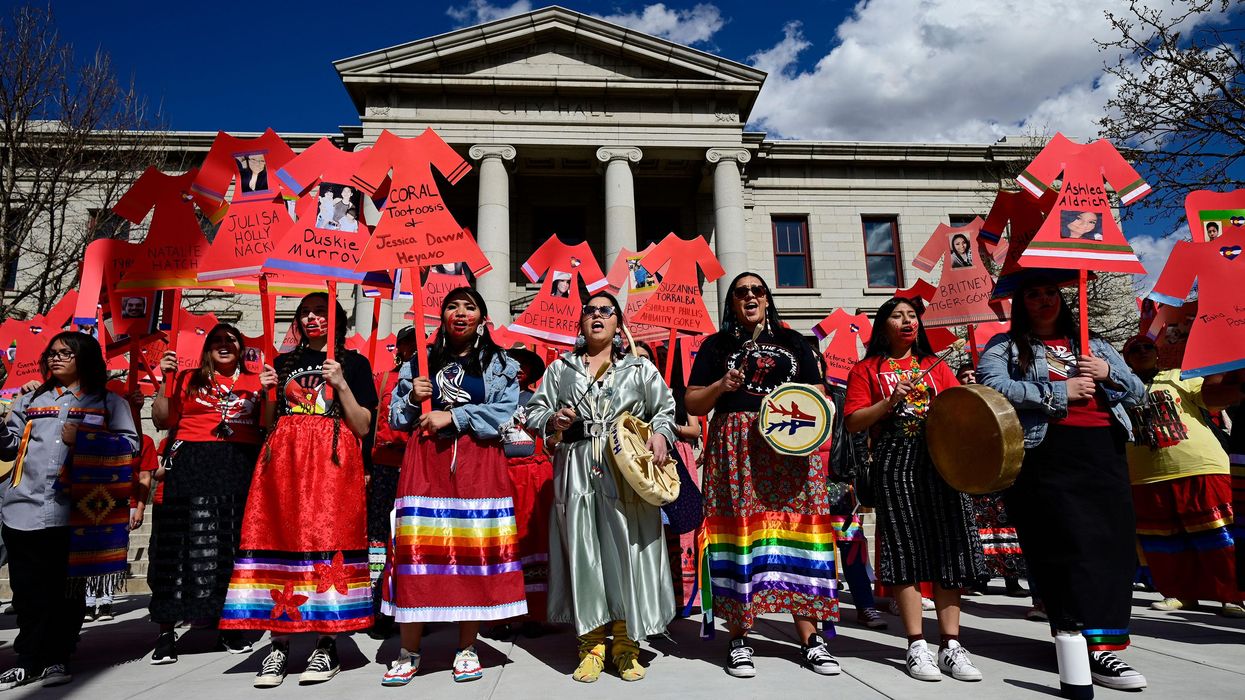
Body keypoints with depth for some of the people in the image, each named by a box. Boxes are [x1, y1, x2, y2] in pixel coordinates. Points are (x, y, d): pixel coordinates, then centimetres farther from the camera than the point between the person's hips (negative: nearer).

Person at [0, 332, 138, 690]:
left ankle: (55, 658, 12)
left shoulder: (109, 402, 9)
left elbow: (130, 444, -3)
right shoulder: (30, 400, 22)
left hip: (73, 509, -3)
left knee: (65, 587, 3)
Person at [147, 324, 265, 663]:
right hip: (191, 468, -1)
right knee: (182, 545, -1)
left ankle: (229, 626, 17)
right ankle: (166, 632, 7)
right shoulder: (188, 378, 11)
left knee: (232, 545, 5)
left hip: (240, 470, 1)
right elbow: (163, 421, 6)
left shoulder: (255, 382, 11)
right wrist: (163, 381, -3)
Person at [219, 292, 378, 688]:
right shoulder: (284, 362, 20)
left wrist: (341, 384, -8)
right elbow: (269, 424, 19)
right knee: (279, 538, -3)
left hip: (332, 463, -3)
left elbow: (363, 428, 2)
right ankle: (279, 644, 4)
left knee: (328, 538, -9)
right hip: (283, 461, 4)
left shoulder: (354, 363, 9)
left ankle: (327, 644, -2)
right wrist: (268, 391, 2)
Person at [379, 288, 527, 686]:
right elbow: (395, 417, 17)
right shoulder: (420, 362, 16)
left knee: (475, 549, -2)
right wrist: (413, 398, -4)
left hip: (478, 464, -1)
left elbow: (508, 411, -6)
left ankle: (467, 648, 12)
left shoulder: (500, 364, 9)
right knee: (415, 548, -4)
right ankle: (409, 652, 9)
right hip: (425, 462, 2)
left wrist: (453, 416, -11)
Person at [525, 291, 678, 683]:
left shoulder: (640, 368, 12)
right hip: (576, 473, 1)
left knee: (627, 553, -1)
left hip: (627, 475, -1)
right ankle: (591, 645, 14)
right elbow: (533, 413, 13)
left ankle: (626, 646, 12)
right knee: (583, 555, 2)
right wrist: (553, 421, -8)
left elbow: (667, 409, 10)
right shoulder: (560, 369, 15)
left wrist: (660, 434, -10)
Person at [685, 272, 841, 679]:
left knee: (797, 530, -1)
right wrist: (720, 386, -11)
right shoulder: (717, 345, 12)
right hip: (735, 450, -2)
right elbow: (692, 405, 7)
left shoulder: (794, 342, 18)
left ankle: (809, 638, 8)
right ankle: (739, 639, 5)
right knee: (740, 531, -5)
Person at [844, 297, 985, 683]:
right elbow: (853, 422, -1)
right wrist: (890, 402, -13)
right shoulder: (867, 369, 8)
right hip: (895, 464, -3)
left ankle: (950, 645, 9)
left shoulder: (936, 365, 18)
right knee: (905, 548, -2)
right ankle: (917, 645, 6)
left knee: (947, 546, 1)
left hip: (939, 459, 3)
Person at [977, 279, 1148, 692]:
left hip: (1104, 452, 5)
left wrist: (1109, 374, 1)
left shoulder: (1095, 346, 24)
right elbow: (991, 386, -10)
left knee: (1113, 545, -2)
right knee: (1071, 547, -11)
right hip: (1046, 454, -5)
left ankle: (1098, 644, 4)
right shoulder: (1005, 347, 9)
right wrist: (1059, 392, -10)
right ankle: (1094, 646, -7)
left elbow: (1137, 393, 22)